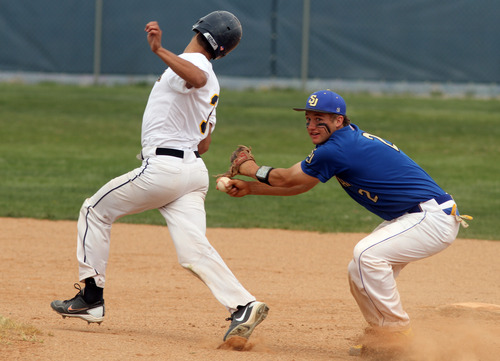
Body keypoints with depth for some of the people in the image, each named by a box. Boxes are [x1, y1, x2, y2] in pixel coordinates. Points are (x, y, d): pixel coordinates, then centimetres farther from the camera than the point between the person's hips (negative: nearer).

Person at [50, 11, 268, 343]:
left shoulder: (191, 62, -8)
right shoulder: (212, 85, 21)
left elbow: (197, 78, -35)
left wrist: (160, 51, -41)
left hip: (164, 166, -8)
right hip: (194, 168, 8)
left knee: (95, 211, 11)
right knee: (195, 251, -6)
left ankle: (91, 299, 11)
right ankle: (243, 305, -25)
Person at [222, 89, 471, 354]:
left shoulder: (337, 149, -19)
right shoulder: (348, 140, 12)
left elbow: (286, 178, -5)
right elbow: (299, 185, 21)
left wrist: (250, 168, 12)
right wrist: (248, 188, 18)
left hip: (435, 218, -11)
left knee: (367, 254, -26)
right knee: (359, 272, 12)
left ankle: (398, 335, -17)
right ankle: (381, 335, 24)